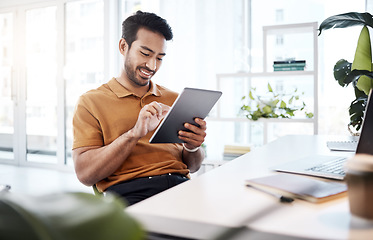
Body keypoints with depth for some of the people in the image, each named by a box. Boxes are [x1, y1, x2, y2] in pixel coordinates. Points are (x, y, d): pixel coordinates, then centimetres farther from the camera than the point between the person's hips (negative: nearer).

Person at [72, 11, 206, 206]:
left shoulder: (174, 100, 21)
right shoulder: (91, 102, 8)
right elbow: (84, 174, -4)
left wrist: (193, 147, -3)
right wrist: (135, 133, -15)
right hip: (128, 192, -4)